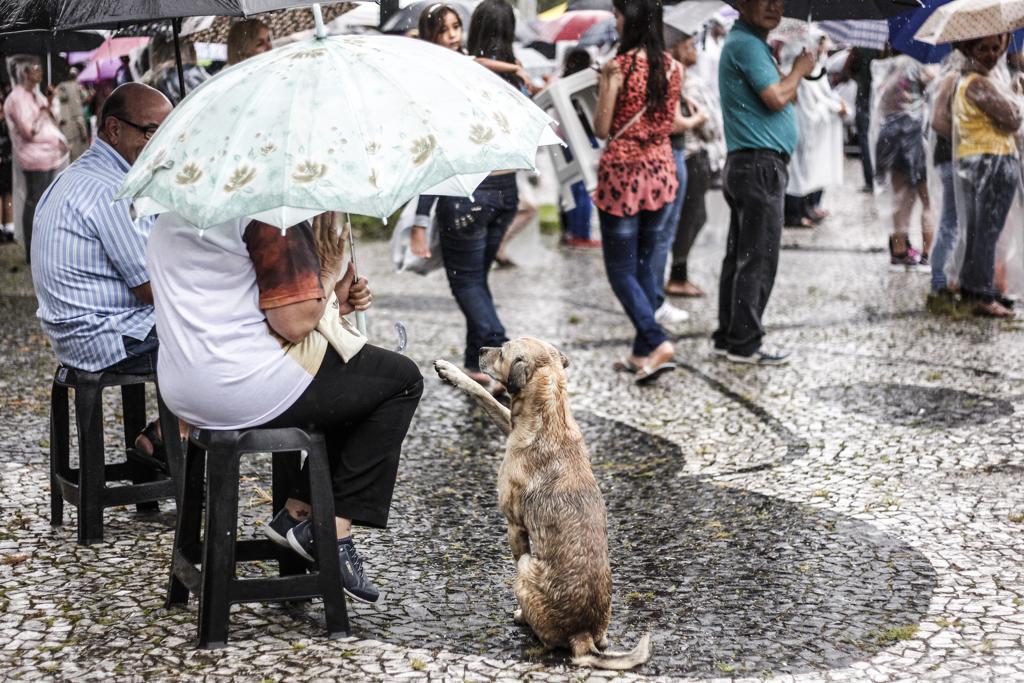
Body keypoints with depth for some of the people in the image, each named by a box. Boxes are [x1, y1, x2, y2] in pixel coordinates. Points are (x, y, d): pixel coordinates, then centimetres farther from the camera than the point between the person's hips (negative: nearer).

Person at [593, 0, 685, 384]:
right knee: (645, 263, 16)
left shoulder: (618, 67, -14)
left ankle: (657, 342, -14)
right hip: (661, 169, 6)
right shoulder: (672, 67, 2)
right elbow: (672, 123, 11)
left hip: (622, 171, -6)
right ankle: (642, 352, 19)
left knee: (621, 269, 3)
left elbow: (602, 129, -9)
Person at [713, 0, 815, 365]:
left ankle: (728, 337, 17)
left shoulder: (753, 43, 21)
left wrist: (792, 68, 7)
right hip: (760, 164, -11)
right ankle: (745, 344, -5)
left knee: (740, 256, 12)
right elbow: (776, 98, -18)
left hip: (745, 166, 11)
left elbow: (786, 96, 22)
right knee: (758, 259, -8)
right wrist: (800, 69, -2)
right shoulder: (745, 44, -12)